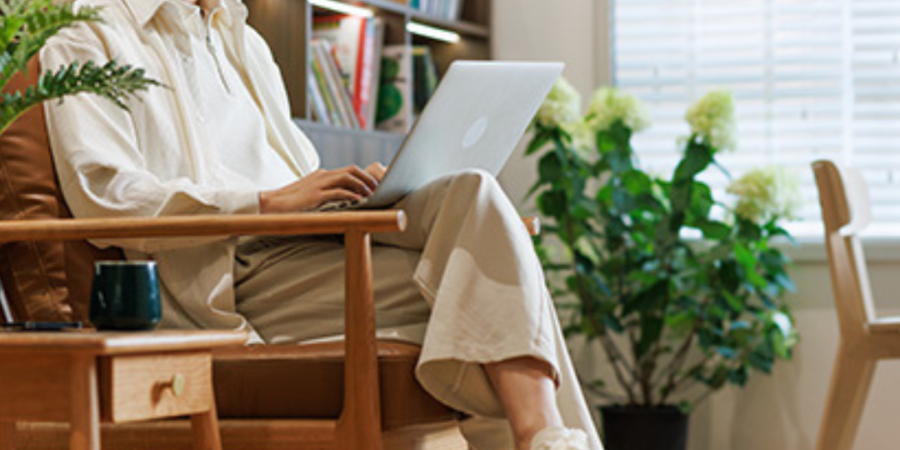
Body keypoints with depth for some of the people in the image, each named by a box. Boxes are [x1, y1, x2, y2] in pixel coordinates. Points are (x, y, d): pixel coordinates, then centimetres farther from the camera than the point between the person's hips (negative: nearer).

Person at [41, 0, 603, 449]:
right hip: (240, 274, -7)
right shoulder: (89, 46, 6)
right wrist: (269, 201, -17)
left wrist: (354, 187, 5)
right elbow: (100, 194, -11)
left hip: (323, 237, 7)